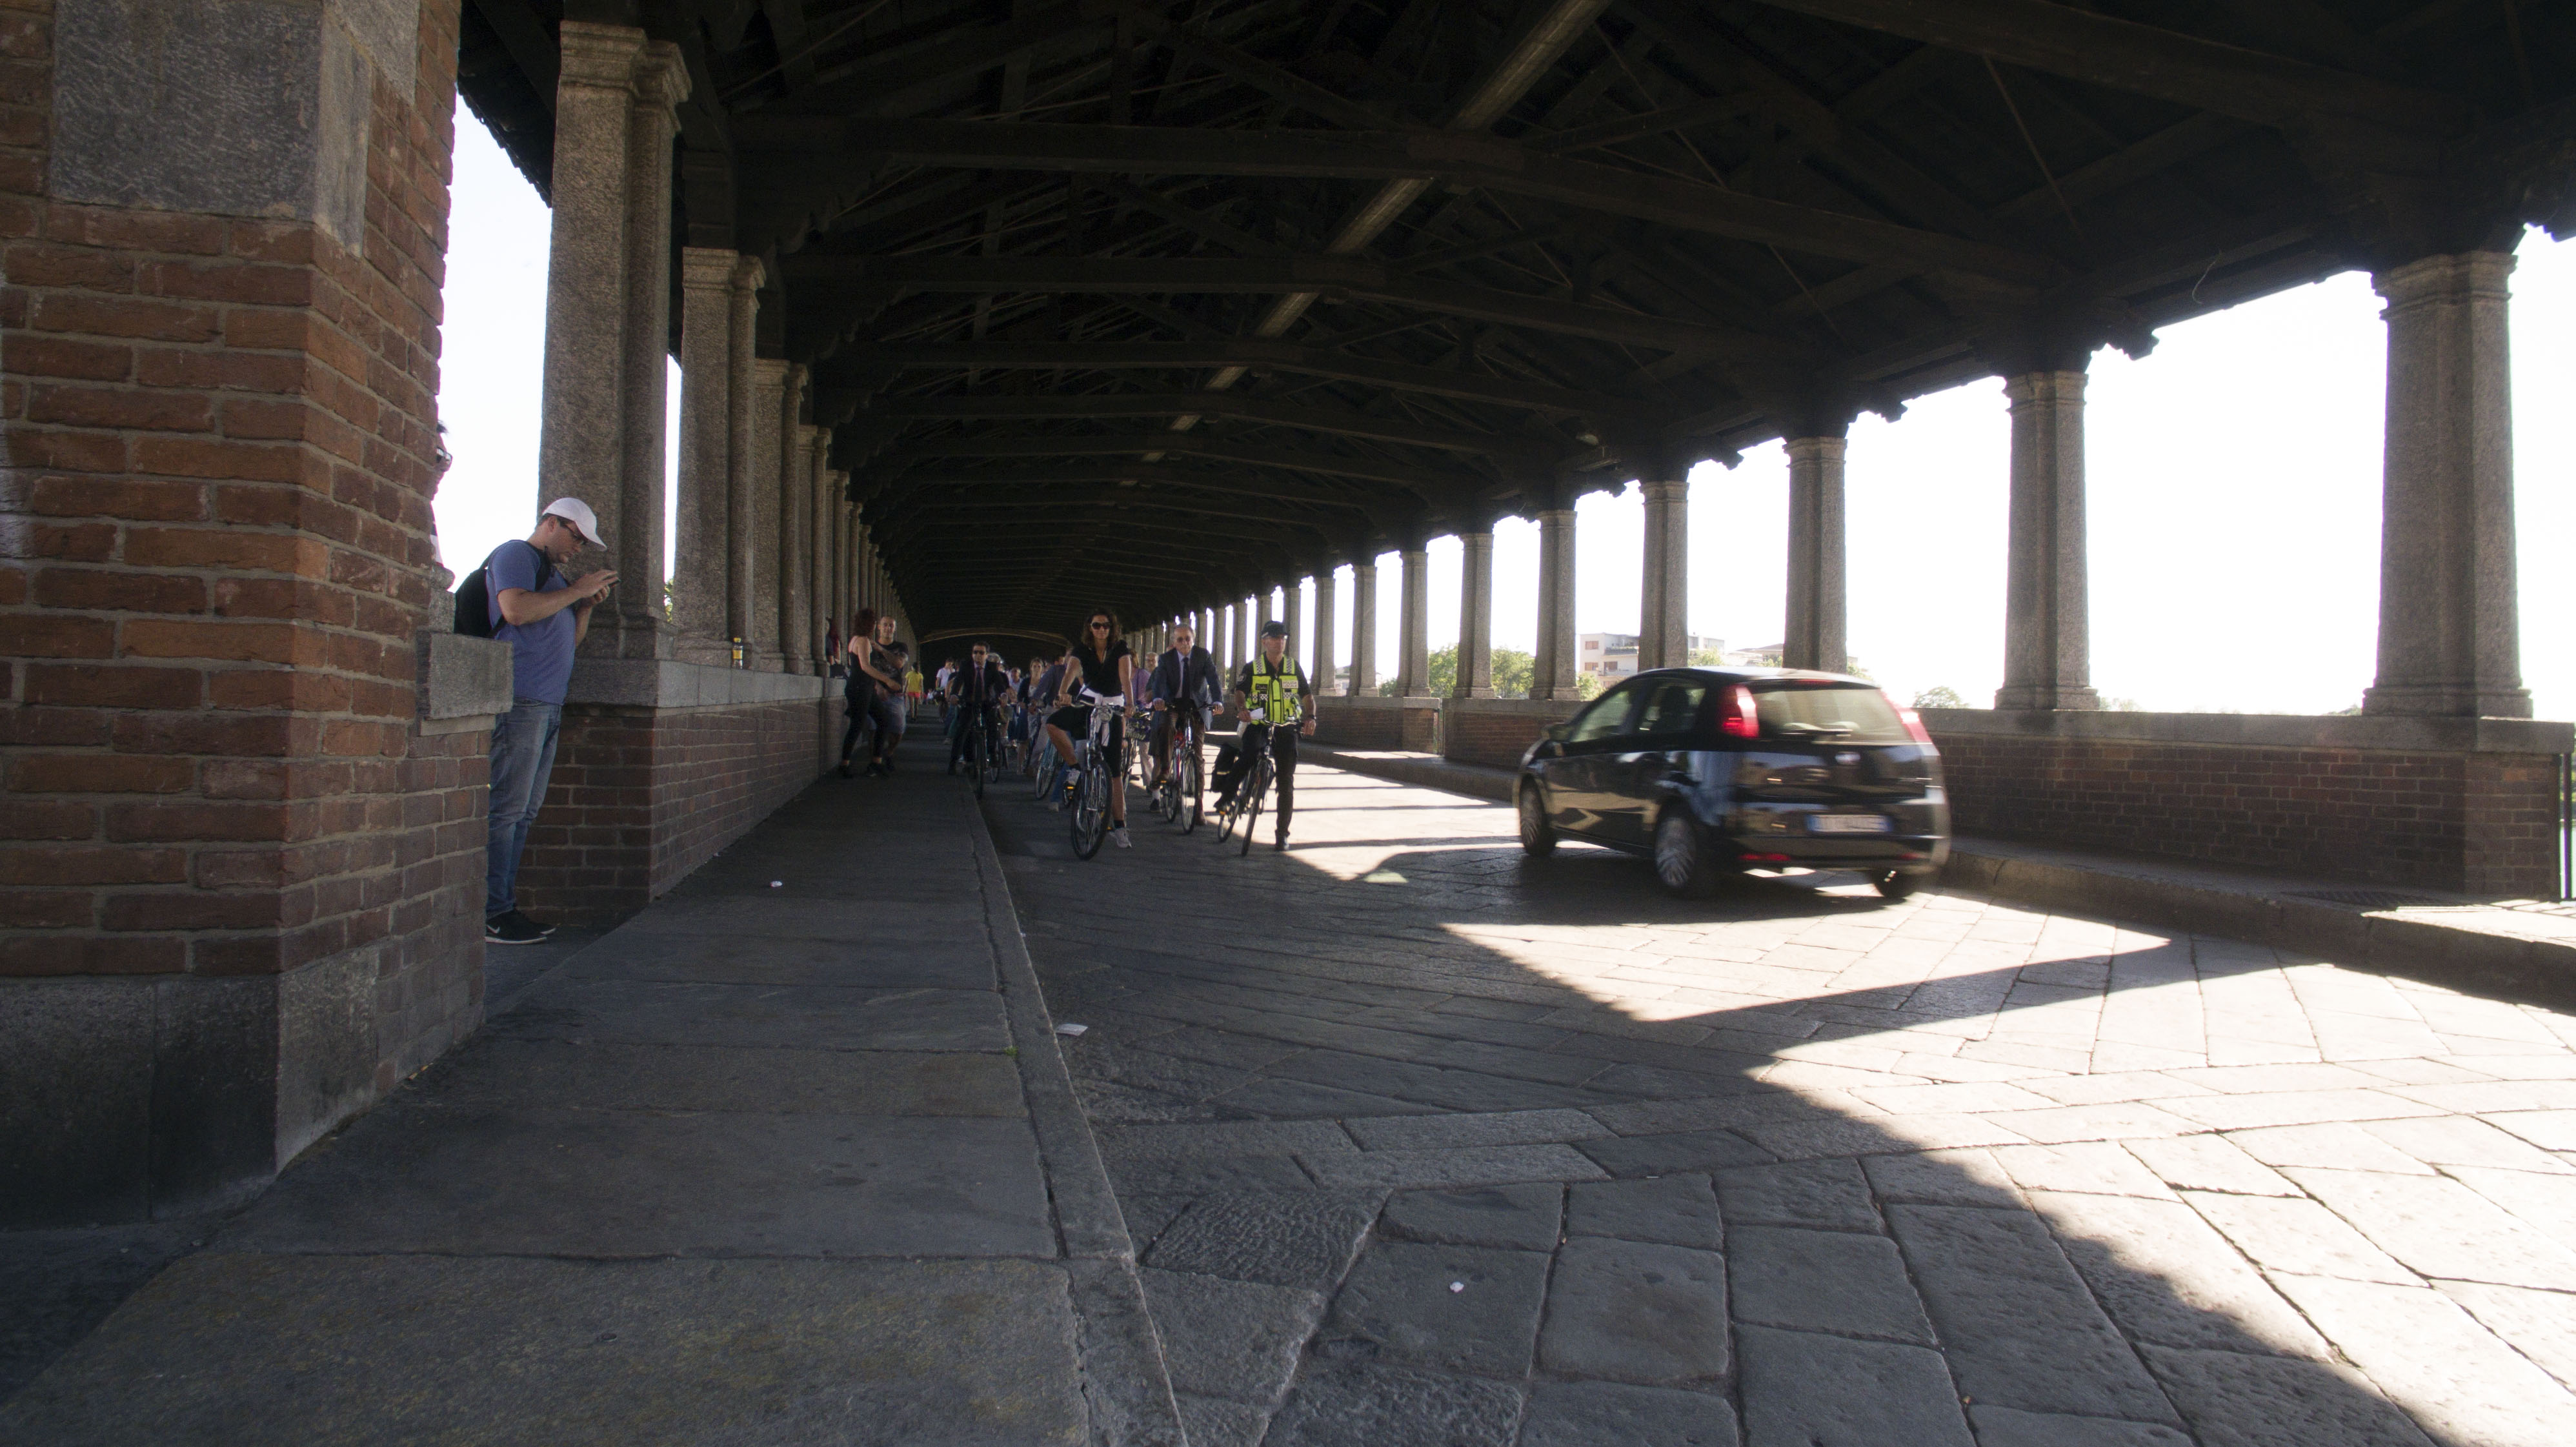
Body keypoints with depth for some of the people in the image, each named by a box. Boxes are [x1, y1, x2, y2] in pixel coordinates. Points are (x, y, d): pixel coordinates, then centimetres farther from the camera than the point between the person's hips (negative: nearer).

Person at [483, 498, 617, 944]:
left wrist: (586, 606, 12)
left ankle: (505, 906, 12)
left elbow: (570, 638, 28)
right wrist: (577, 590, -10)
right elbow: (516, 610, -17)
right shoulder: (514, 555, 0)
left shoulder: (552, 573, 27)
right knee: (505, 808, -11)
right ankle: (489, 915, -10)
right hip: (519, 701, -10)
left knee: (524, 811, 8)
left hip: (548, 705, 10)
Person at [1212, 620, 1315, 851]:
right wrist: (1243, 709, -35)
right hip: (1258, 725, -2)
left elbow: (1307, 695, 7)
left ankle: (1282, 834, 7)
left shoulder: (1294, 667, 9)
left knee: (1286, 781, -1)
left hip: (1286, 729, 2)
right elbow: (1240, 692, -12)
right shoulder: (1252, 668, 2)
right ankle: (1226, 795, -14)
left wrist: (1310, 716, -13)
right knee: (1249, 754, -34)